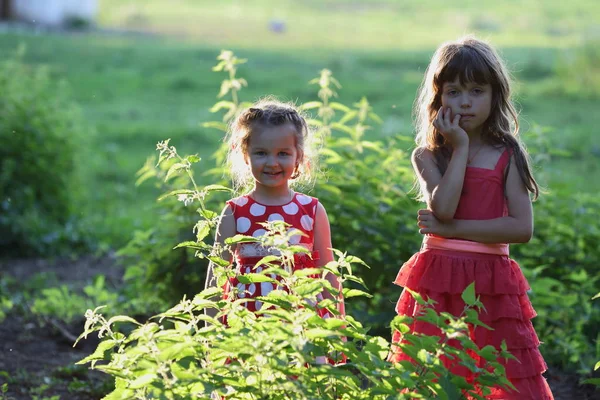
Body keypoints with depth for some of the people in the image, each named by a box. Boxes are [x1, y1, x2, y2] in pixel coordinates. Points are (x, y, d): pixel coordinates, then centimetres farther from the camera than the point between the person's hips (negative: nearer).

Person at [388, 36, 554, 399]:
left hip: (493, 285, 0)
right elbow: (443, 207, -15)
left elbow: (523, 228, -9)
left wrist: (453, 228, -12)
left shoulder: (507, 157, 3)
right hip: (438, 280, 0)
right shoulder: (427, 156, 4)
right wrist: (460, 147, -10)